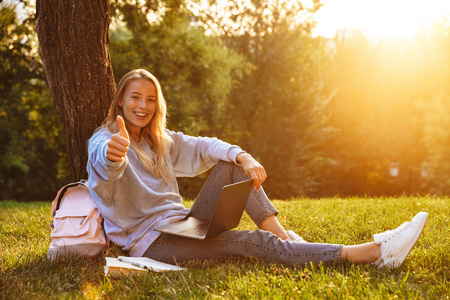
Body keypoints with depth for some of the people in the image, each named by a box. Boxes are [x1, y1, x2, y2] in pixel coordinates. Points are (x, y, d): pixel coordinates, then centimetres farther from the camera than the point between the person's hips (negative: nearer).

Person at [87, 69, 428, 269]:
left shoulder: (159, 140, 15)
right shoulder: (103, 141, -7)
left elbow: (203, 146, 6)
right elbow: (106, 162, -33)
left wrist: (243, 157, -17)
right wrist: (113, 154, -60)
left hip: (184, 222, 7)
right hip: (151, 240, -7)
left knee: (231, 164, -7)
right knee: (255, 243, -22)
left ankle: (282, 234, -18)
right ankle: (372, 253, -29)